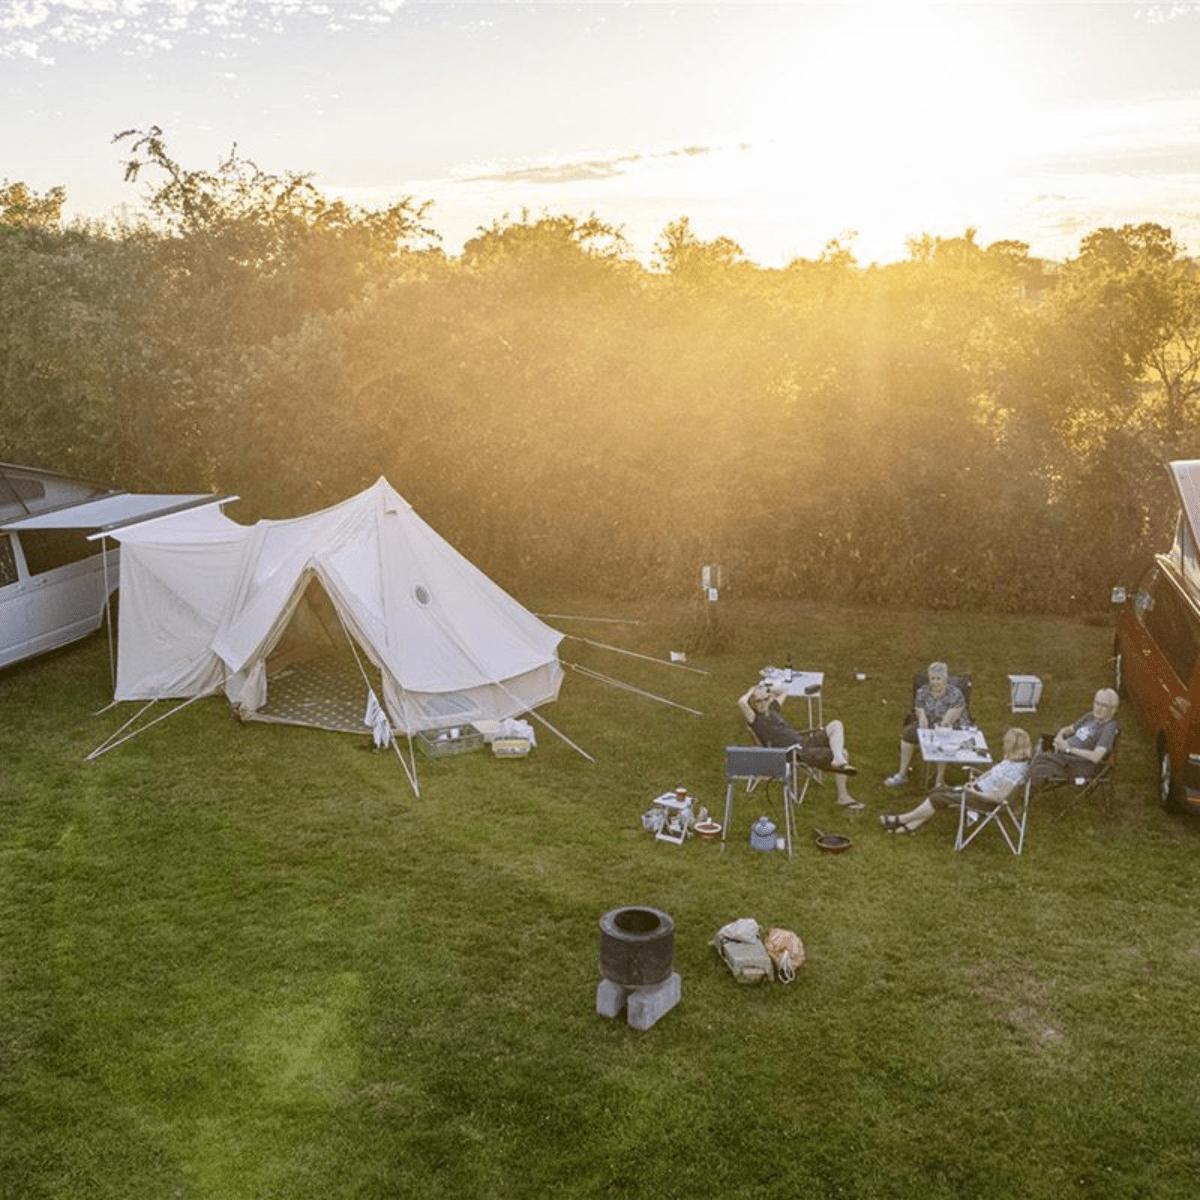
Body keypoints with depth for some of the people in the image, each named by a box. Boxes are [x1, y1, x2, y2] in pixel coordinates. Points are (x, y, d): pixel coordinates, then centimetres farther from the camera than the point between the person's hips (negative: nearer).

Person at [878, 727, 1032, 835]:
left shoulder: (1015, 769, -28)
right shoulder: (1011, 759, 1)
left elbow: (1000, 796, -29)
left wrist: (975, 793, -19)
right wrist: (976, 781, 6)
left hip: (983, 798, -10)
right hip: (977, 789, 10)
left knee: (937, 799, -9)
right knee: (937, 792, 5)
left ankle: (900, 820, 2)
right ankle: (912, 825, 6)